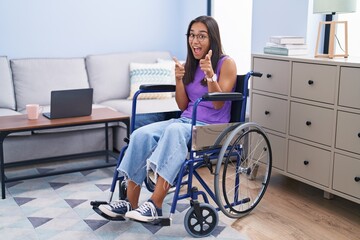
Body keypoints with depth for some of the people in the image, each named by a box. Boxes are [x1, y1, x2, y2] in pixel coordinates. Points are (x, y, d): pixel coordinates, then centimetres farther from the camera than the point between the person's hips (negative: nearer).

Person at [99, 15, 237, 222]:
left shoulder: (226, 64, -3)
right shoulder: (191, 64, 14)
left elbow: (218, 104, -11)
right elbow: (183, 106, 11)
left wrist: (210, 75, -25)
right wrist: (179, 79, -6)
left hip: (212, 128, -6)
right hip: (186, 121, 6)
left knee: (175, 130, -39)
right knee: (141, 134, -22)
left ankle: (155, 205, -38)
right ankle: (131, 203, -19)